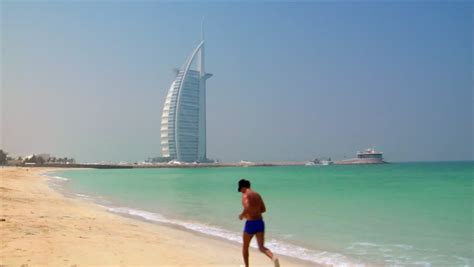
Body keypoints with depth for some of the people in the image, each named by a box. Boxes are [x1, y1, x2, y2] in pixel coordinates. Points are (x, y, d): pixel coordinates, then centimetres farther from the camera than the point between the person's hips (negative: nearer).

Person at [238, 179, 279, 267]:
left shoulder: (245, 195, -8)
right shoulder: (257, 194, 14)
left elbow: (247, 208, -25)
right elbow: (263, 209, 17)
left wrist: (242, 215, -6)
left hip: (250, 223, -6)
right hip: (260, 222, 6)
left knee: (245, 246, 17)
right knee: (261, 247, 2)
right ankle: (273, 257, -26)